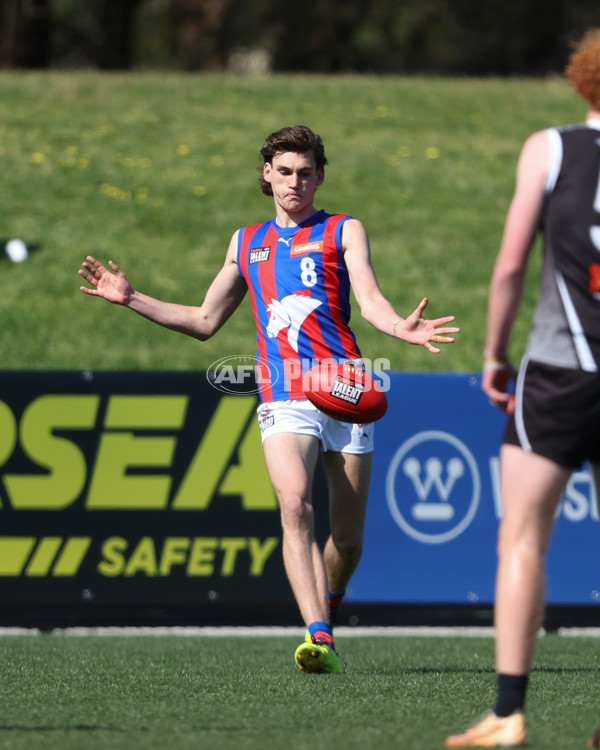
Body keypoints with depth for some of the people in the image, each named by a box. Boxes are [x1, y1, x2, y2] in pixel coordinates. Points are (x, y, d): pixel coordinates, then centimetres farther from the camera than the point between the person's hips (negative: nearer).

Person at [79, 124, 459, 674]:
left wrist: (399, 327, -28)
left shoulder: (344, 231, 11)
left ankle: (326, 615, 32)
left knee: (347, 539, 2)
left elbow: (370, 300, -6)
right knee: (295, 505, -24)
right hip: (283, 399, 1)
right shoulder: (247, 244, 21)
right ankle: (318, 639, -32)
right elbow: (204, 322, 29)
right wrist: (132, 299, 21)